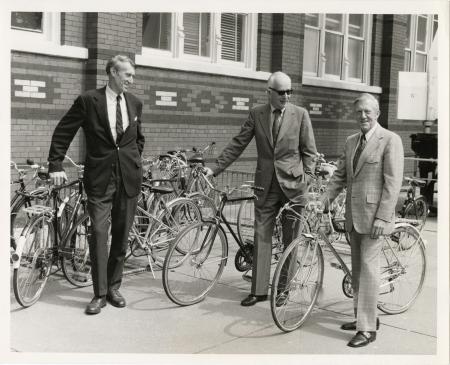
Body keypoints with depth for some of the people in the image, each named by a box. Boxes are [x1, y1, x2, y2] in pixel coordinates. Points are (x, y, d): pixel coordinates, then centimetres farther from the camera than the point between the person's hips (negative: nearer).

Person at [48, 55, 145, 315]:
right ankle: (100, 294, 2)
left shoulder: (135, 103, 9)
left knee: (122, 235, 8)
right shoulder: (88, 100, -4)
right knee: (99, 233, -7)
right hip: (100, 176, -4)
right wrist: (56, 165, -5)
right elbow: (63, 133, 0)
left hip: (129, 176, 4)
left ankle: (113, 287, 22)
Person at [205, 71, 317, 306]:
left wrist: (307, 178, -7)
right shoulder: (256, 114, 3)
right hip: (266, 183, 2)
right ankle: (259, 290, 10)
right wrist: (215, 169, -1)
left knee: (291, 238, 5)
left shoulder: (300, 114, -1)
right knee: (261, 236, 3)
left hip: (292, 183, -1)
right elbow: (237, 145, 5)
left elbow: (309, 151, 2)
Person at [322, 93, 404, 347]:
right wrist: (324, 200, 1)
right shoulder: (351, 142, 13)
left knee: (368, 267, -8)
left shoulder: (390, 140, -8)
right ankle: (363, 317, 26)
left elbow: (393, 182, -13)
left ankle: (367, 329, -2)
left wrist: (382, 217, -18)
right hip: (353, 214, 7)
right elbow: (340, 176, 16)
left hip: (374, 215, -7)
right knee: (357, 269, 13)